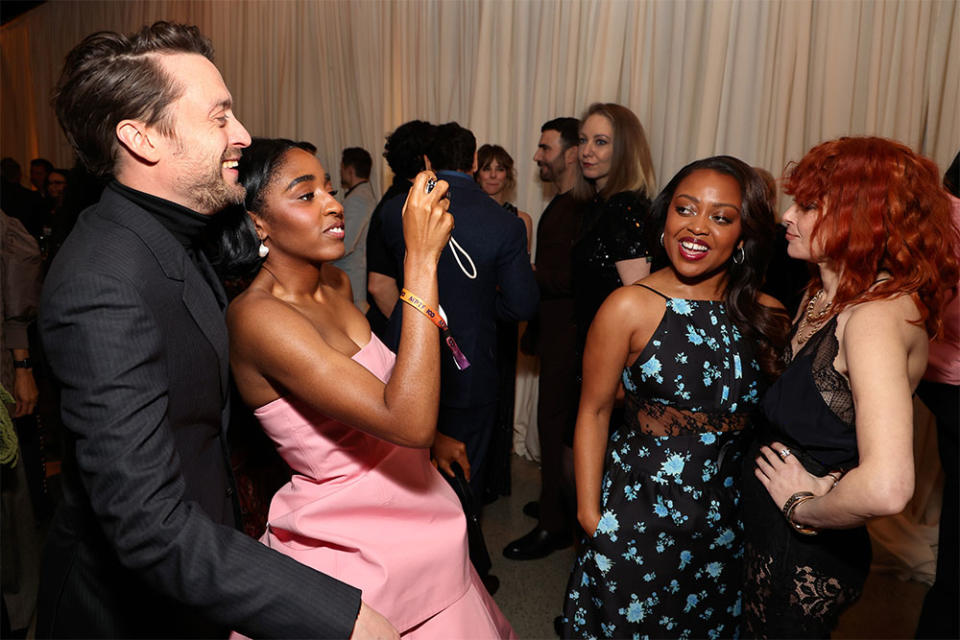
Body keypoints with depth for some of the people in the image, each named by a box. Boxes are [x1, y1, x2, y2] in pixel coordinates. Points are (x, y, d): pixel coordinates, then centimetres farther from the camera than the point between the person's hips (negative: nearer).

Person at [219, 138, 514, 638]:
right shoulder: (257, 315, -25)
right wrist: (421, 259, -33)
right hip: (354, 555, -8)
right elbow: (408, 423, -34)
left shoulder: (335, 282, 0)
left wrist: (430, 435, 3)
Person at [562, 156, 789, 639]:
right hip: (638, 510, -3)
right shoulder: (631, 307, -15)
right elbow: (593, 412, -11)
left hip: (728, 516, 4)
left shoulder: (766, 316, -3)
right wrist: (589, 512, -11)